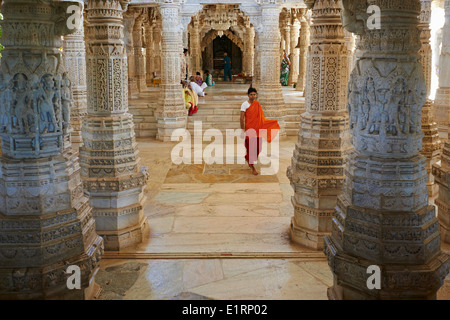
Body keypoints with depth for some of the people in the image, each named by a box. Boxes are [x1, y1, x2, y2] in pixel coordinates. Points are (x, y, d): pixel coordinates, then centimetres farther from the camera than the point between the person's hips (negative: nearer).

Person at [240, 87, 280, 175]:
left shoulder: (257, 104, 8)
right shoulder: (245, 104, -8)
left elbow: (260, 117, 14)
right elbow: (242, 118, -10)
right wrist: (242, 130, -14)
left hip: (257, 128, 5)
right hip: (249, 128, -5)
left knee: (258, 147, 9)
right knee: (251, 147, -2)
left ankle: (248, 158, 37)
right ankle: (252, 167, 9)